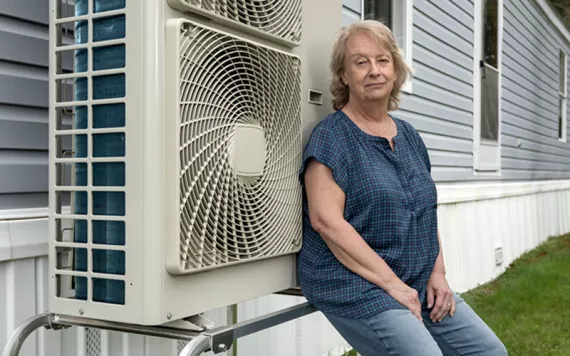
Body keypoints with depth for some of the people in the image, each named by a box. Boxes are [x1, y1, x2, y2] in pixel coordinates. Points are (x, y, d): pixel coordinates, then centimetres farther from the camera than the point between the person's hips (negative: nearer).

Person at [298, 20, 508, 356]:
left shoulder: (409, 135, 12)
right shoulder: (331, 137, -10)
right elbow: (326, 221, -19)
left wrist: (438, 272, 4)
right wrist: (391, 283, -18)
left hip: (419, 285, 8)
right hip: (355, 285, -7)